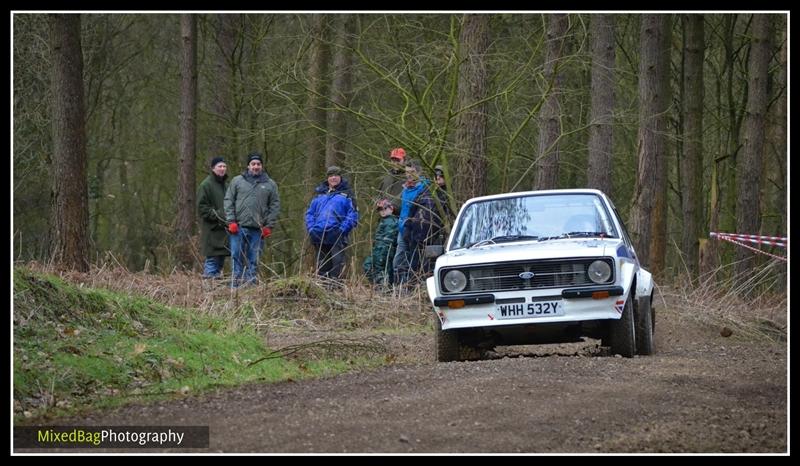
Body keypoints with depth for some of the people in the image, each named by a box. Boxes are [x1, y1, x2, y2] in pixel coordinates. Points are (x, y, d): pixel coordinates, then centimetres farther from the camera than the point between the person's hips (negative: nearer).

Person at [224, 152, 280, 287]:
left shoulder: (270, 184, 10)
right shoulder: (237, 181, 9)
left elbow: (275, 205, 8)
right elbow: (229, 201, 6)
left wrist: (269, 226, -1)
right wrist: (231, 221, -4)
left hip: (258, 230, 1)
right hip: (239, 227, -1)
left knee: (254, 260, 3)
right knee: (237, 256, -3)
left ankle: (250, 284, 7)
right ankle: (235, 285, 0)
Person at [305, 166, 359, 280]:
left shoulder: (346, 195, 7)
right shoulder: (320, 194, 20)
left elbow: (353, 215, -2)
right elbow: (310, 213, 19)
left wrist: (342, 229, -13)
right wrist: (311, 228, 2)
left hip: (336, 237, -4)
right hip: (319, 236, 4)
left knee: (337, 265, -12)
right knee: (322, 266, 8)